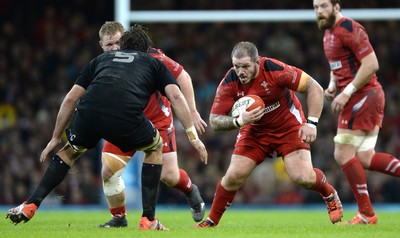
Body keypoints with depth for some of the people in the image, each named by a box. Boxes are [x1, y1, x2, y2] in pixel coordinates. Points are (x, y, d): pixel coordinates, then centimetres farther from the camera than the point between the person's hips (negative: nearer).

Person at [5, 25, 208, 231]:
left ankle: (30, 206, 24)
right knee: (155, 147, 30)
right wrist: (193, 136, 13)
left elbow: (71, 98, 30)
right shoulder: (153, 62, 30)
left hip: (88, 113, 2)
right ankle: (149, 220, 24)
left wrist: (56, 138, 36)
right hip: (127, 119, -2)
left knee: (71, 150, 35)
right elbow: (175, 96, 13)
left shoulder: (102, 59, 35)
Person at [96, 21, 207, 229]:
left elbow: (182, 76, -12)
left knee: (169, 176, -7)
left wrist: (192, 112, -12)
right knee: (108, 171, -11)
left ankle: (191, 192, 30)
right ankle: (118, 218, 12)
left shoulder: (148, 56, -21)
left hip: (158, 120, -2)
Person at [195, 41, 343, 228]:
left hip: (289, 126, -3)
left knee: (303, 177, -18)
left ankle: (331, 196, 15)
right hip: (255, 130, 3)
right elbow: (214, 121, -17)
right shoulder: (229, 83, -20)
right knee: (234, 176, -10)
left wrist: (311, 123, -29)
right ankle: (212, 221, 12)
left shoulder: (275, 70, -29)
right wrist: (239, 121, -36)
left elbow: (314, 88, -22)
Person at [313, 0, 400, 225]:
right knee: (365, 159, 4)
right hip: (367, 98, 10)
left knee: (343, 154, -8)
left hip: (363, 97, -10)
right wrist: (332, 86, 10)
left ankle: (366, 214, -4)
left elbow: (371, 64, -21)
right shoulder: (328, 33, 17)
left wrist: (347, 92, -20)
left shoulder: (349, 29, -14)